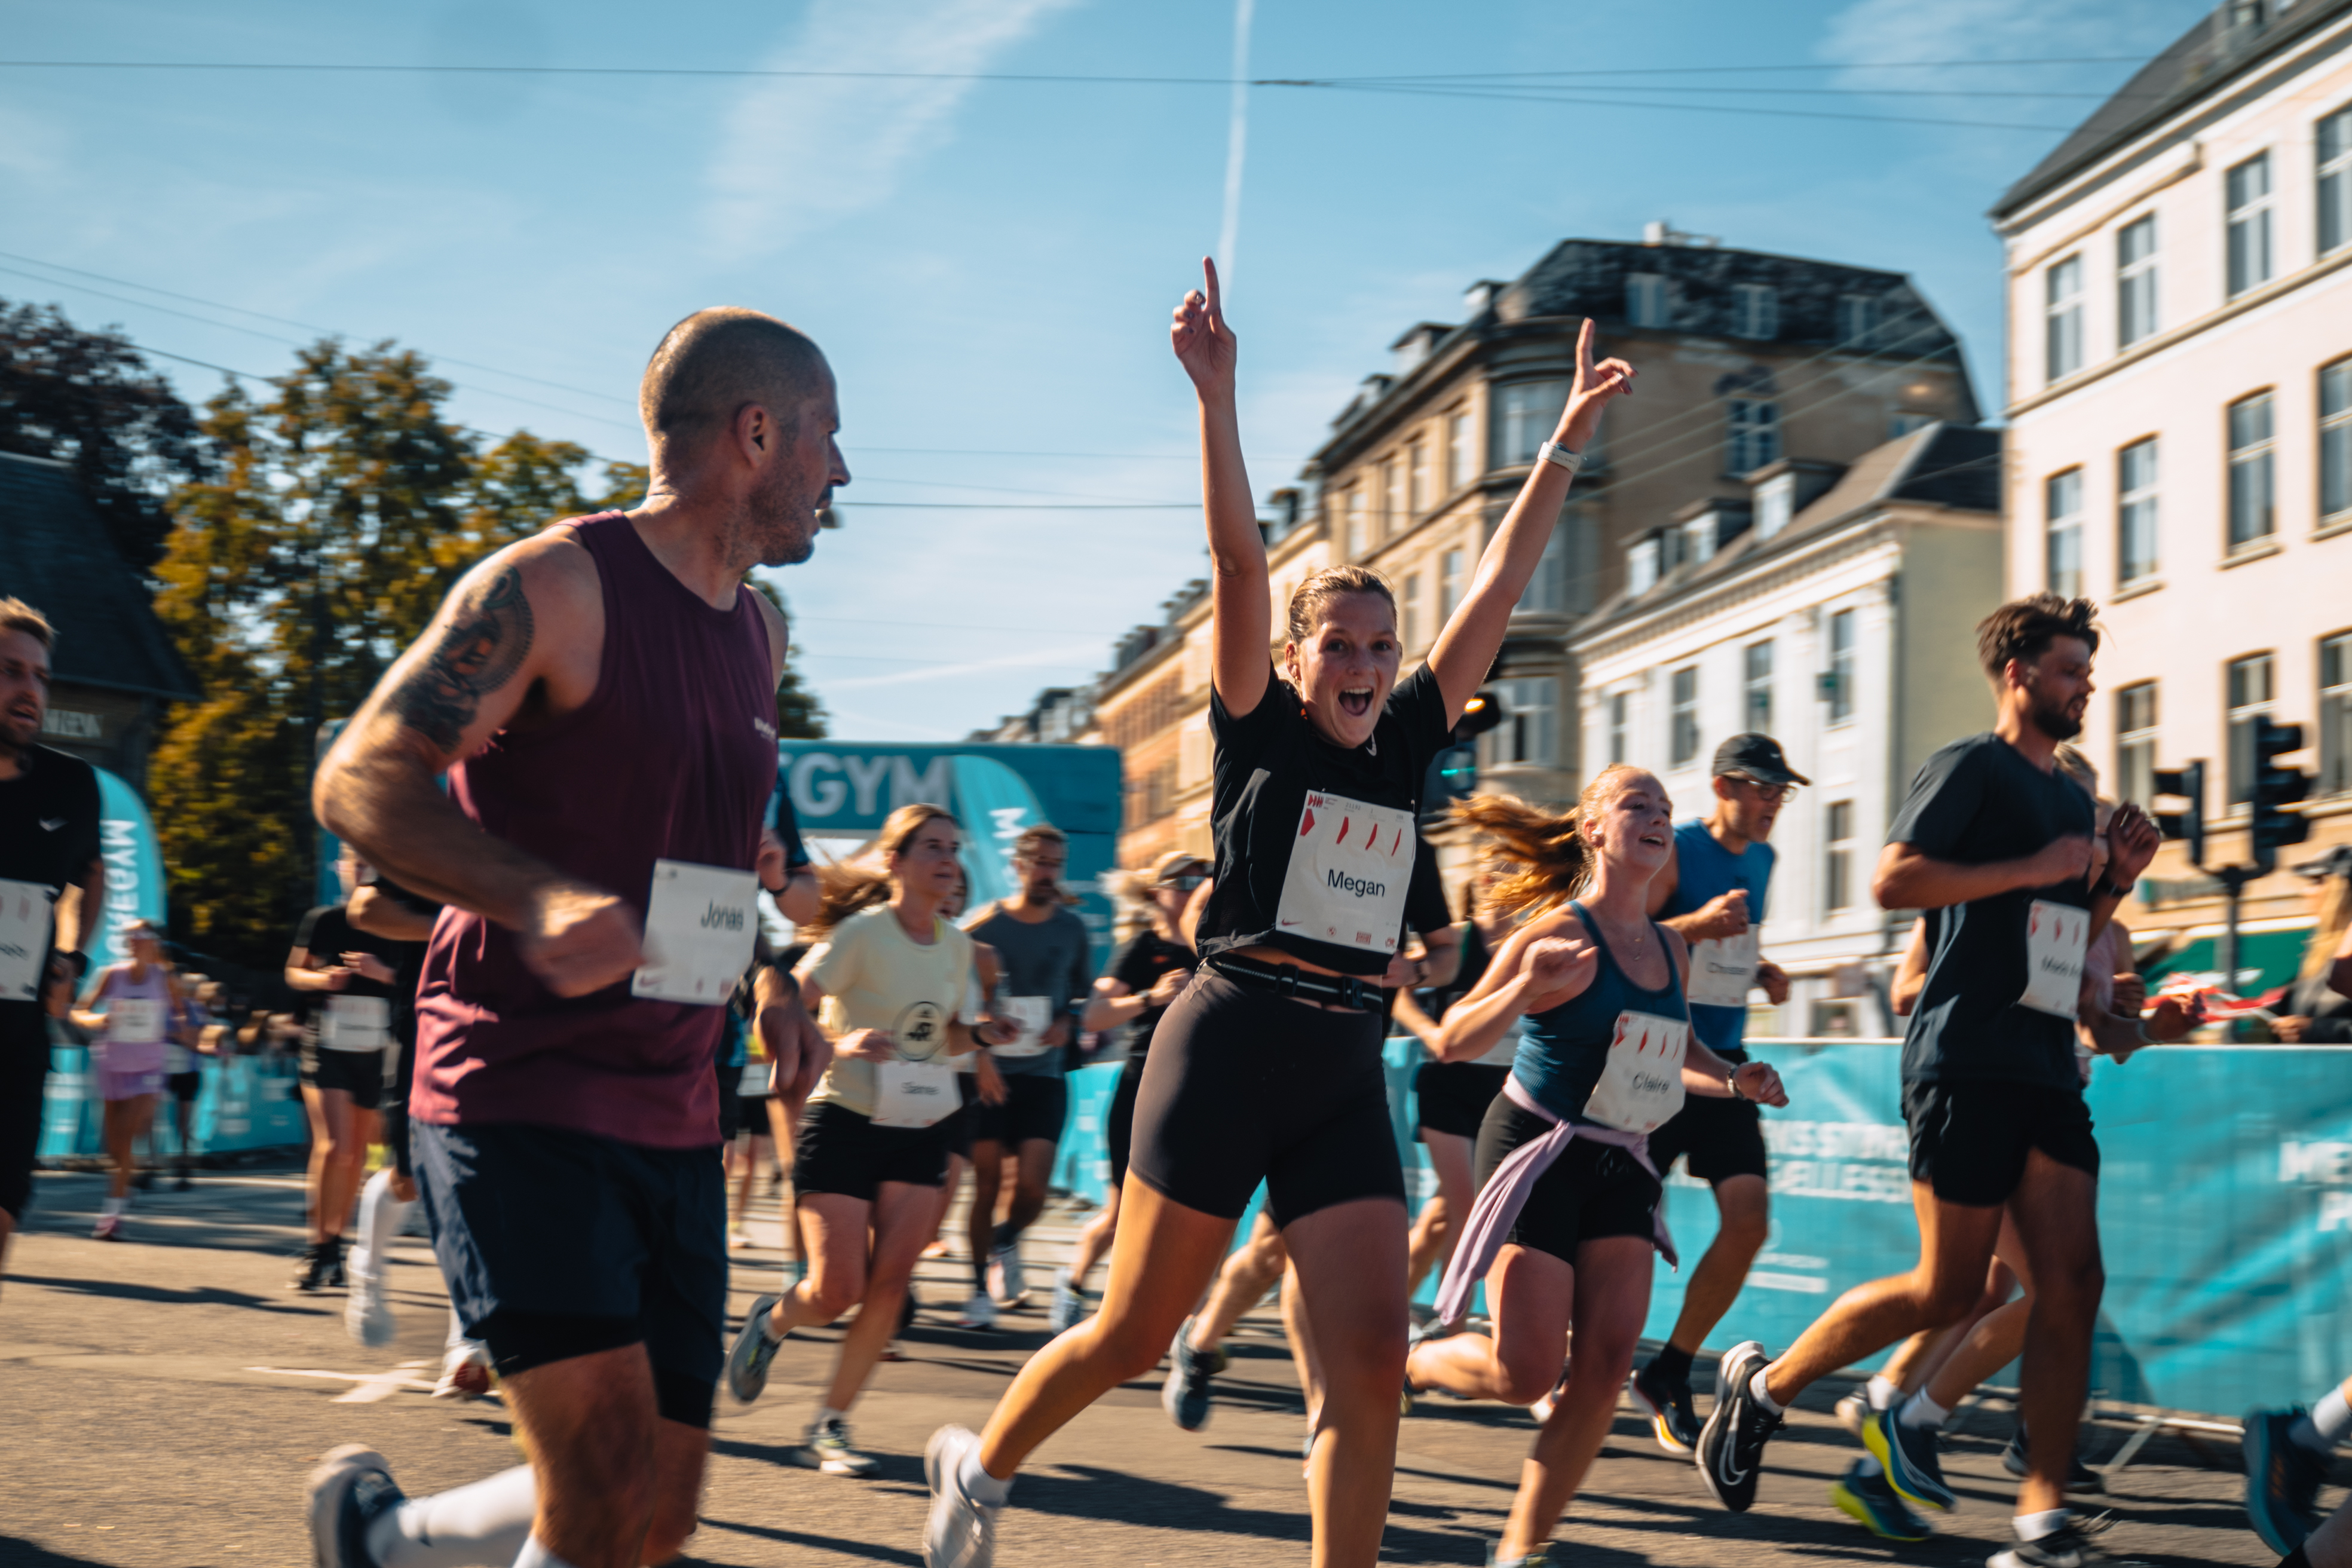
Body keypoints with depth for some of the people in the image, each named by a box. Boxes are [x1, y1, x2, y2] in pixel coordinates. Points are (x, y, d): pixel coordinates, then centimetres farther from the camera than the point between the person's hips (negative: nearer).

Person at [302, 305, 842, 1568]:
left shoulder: (759, 633, 15)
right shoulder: (553, 587, -9)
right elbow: (358, 780, -15)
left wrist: (747, 876, 13)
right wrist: (542, 897, -30)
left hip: (675, 1121, 8)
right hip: (522, 1098, -7)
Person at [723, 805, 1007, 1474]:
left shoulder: (956, 944, 8)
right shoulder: (863, 932, -10)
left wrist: (981, 1034, -1)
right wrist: (839, 1044, -30)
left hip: (923, 1129, 5)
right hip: (847, 1122, -5)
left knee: (890, 1282, -7)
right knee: (837, 1292, -7)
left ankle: (831, 1426, 4)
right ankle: (772, 1319, 28)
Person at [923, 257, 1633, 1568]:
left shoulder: (1407, 746, 11)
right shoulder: (1259, 732, 0)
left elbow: (1500, 587, 10)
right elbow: (1240, 560, -11)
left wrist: (1569, 441, 9)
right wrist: (1217, 392, -20)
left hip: (1348, 1076, 4)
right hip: (1227, 1051, -4)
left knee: (1372, 1360, -7)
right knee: (1137, 1334, 6)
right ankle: (982, 1462, 31)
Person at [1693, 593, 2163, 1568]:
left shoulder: (2072, 797, 22)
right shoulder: (1972, 767, -4)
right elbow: (1894, 880, -16)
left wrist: (2115, 880, 12)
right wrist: (2030, 867, -16)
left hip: (2051, 1072, 8)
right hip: (1967, 1062, -8)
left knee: (2072, 1285, -3)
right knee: (1949, 1290, -5)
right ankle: (1763, 1386, 14)